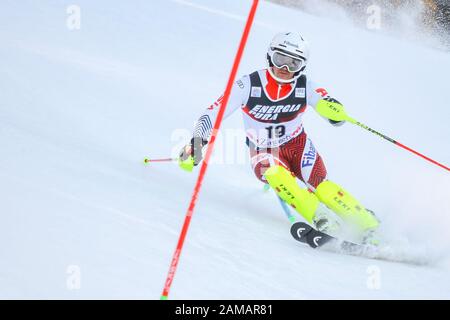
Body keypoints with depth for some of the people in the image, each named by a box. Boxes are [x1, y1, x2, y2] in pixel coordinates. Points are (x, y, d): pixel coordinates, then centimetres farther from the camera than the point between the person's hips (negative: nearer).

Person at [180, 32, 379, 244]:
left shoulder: (305, 86, -11)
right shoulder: (249, 85, -17)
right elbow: (214, 112, -15)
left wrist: (334, 109, -39)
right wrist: (196, 143, -25)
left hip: (298, 145, 1)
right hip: (264, 155, -1)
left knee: (322, 187, -23)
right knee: (276, 175, -34)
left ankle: (370, 228, -15)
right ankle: (321, 220, -39)